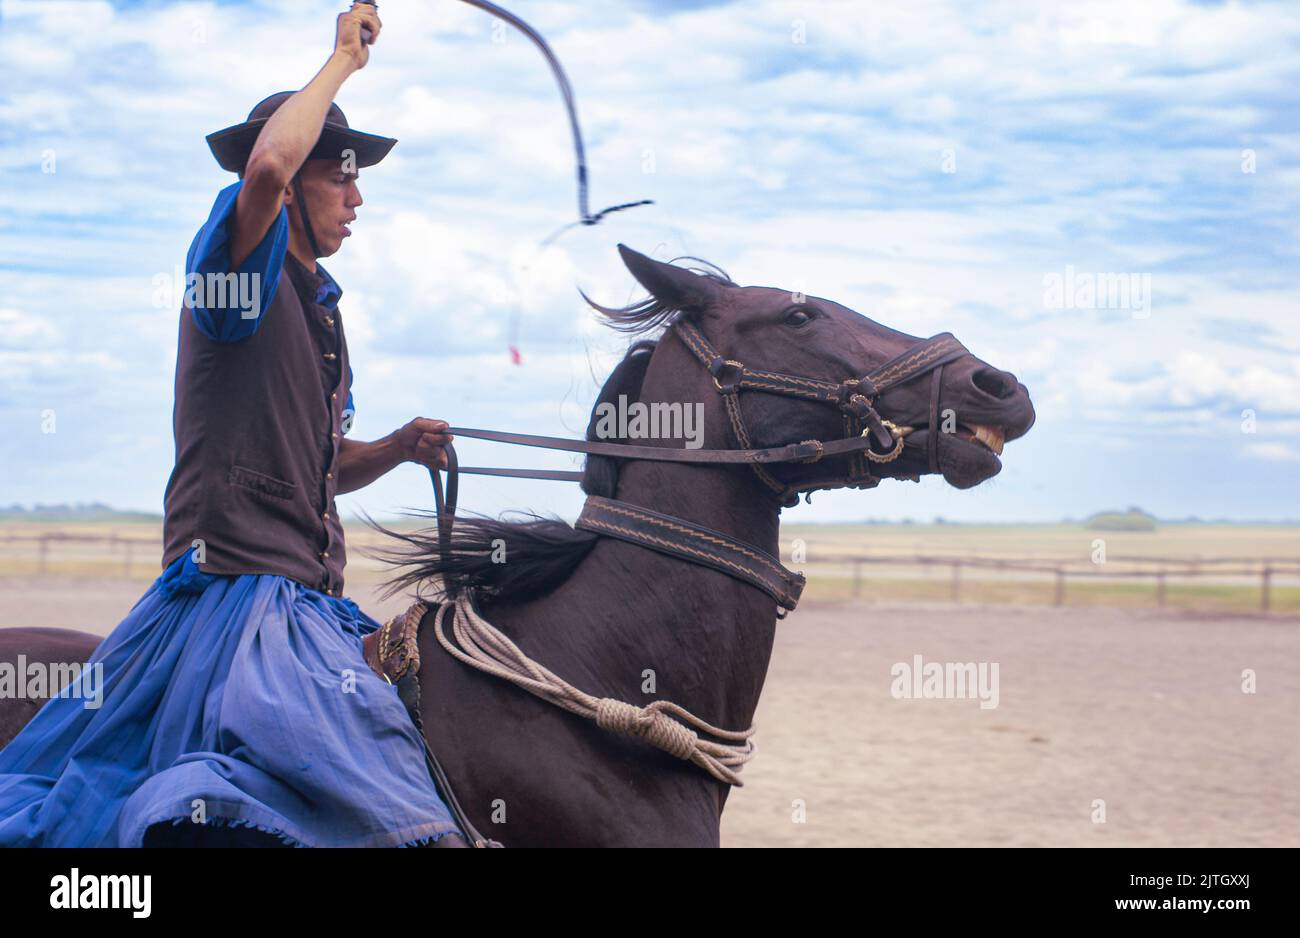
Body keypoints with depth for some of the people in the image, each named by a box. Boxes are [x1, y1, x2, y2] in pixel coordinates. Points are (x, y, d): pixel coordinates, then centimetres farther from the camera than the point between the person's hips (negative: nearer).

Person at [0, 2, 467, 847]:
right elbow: (267, 165, -28)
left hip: (305, 602, 10)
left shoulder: (320, 303, 21)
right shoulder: (242, 271, -6)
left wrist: (398, 449, 7)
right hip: (236, 582, -9)